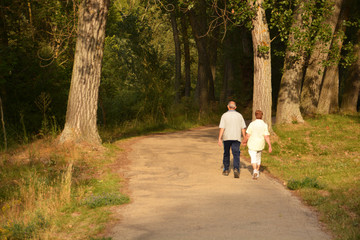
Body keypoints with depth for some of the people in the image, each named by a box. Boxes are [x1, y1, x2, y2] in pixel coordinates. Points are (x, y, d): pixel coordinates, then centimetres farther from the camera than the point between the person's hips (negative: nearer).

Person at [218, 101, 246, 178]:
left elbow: (222, 128, -10)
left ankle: (226, 170, 23)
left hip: (226, 138, 0)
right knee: (236, 155, -5)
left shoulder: (224, 115, -3)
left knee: (226, 154, 16)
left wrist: (219, 139, -11)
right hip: (236, 138, 0)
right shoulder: (239, 115, 3)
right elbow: (243, 128, 2)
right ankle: (236, 169, -26)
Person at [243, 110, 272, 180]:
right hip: (260, 145, 2)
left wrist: (245, 141, 8)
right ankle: (257, 172, 32)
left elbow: (248, 135, -10)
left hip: (252, 145, -2)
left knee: (253, 158, 3)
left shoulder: (252, 124, -12)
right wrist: (270, 146, -12)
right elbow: (267, 137, -14)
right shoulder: (264, 125, -9)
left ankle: (255, 170, -19)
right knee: (258, 157, 22)